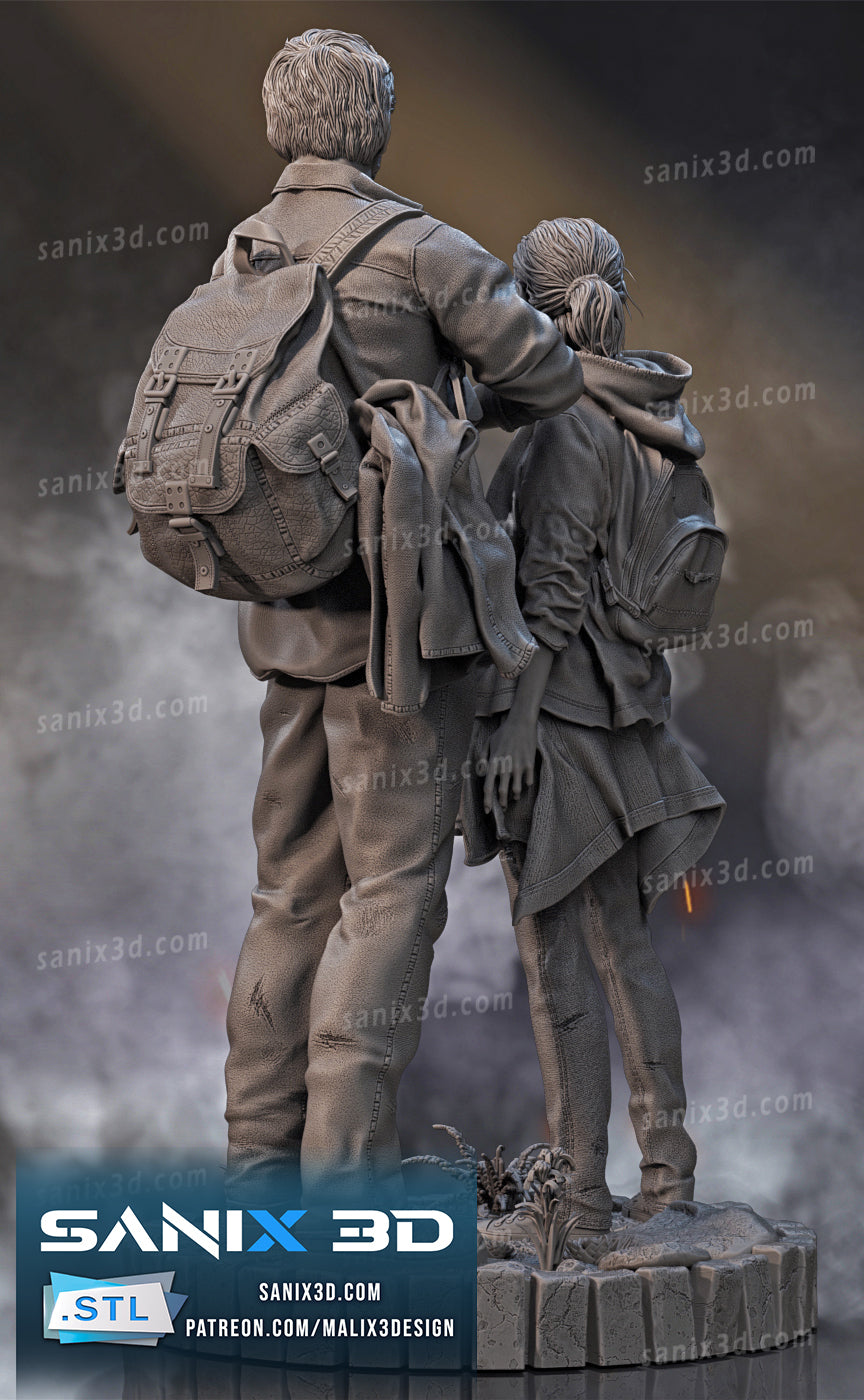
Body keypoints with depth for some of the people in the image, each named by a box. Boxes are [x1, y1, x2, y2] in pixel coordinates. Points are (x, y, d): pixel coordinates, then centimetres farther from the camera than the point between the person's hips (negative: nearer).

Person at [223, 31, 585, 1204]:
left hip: (290, 622, 7)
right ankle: (346, 1164, -6)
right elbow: (549, 379, -11)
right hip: (399, 616, -7)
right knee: (392, 888, -4)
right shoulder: (417, 248, -10)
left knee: (298, 888, 12)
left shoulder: (234, 264, 11)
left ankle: (263, 1152, 14)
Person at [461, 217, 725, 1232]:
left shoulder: (567, 420, -14)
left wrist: (516, 722, -19)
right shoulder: (640, 418, 12)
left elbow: (556, 583, -19)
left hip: (552, 699, -9)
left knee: (553, 949, -4)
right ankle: (667, 1166, 16)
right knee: (618, 939, 13)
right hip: (616, 703, 9)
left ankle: (579, 1191, -1)